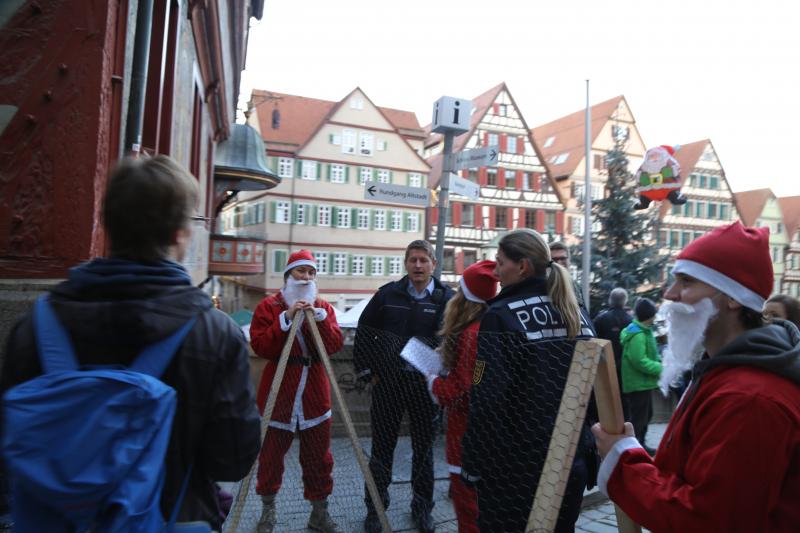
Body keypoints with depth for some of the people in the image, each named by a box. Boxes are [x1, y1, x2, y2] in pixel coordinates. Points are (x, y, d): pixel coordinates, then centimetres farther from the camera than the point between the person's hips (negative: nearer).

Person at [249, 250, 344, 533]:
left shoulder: (324, 307, 6)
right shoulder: (269, 306, -2)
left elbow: (335, 345, -6)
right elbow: (259, 347, -14)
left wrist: (319, 317, -19)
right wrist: (286, 319, -21)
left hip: (315, 393, 2)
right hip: (277, 392, -2)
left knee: (318, 456, 9)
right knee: (271, 454, 12)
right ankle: (268, 508, 34)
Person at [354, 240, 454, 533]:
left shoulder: (447, 297, -6)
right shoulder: (388, 294, -1)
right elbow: (364, 333, 7)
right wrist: (367, 371, 3)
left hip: (426, 385, -1)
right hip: (387, 383, 1)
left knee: (423, 448, 14)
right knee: (382, 447, 12)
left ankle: (422, 507, 34)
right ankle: (375, 507, 31)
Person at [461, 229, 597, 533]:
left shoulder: (501, 315, -16)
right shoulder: (577, 315, 4)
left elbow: (487, 400, -19)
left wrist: (472, 463, -10)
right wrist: (586, 448, 18)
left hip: (515, 465, -6)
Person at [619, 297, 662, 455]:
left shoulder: (644, 331, 11)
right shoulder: (638, 335, -23)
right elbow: (640, 361, -27)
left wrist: (659, 362, 4)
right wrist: (661, 369, -20)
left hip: (643, 383, 11)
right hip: (638, 384, -11)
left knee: (646, 414, 22)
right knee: (638, 418, -4)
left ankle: (640, 445, 35)